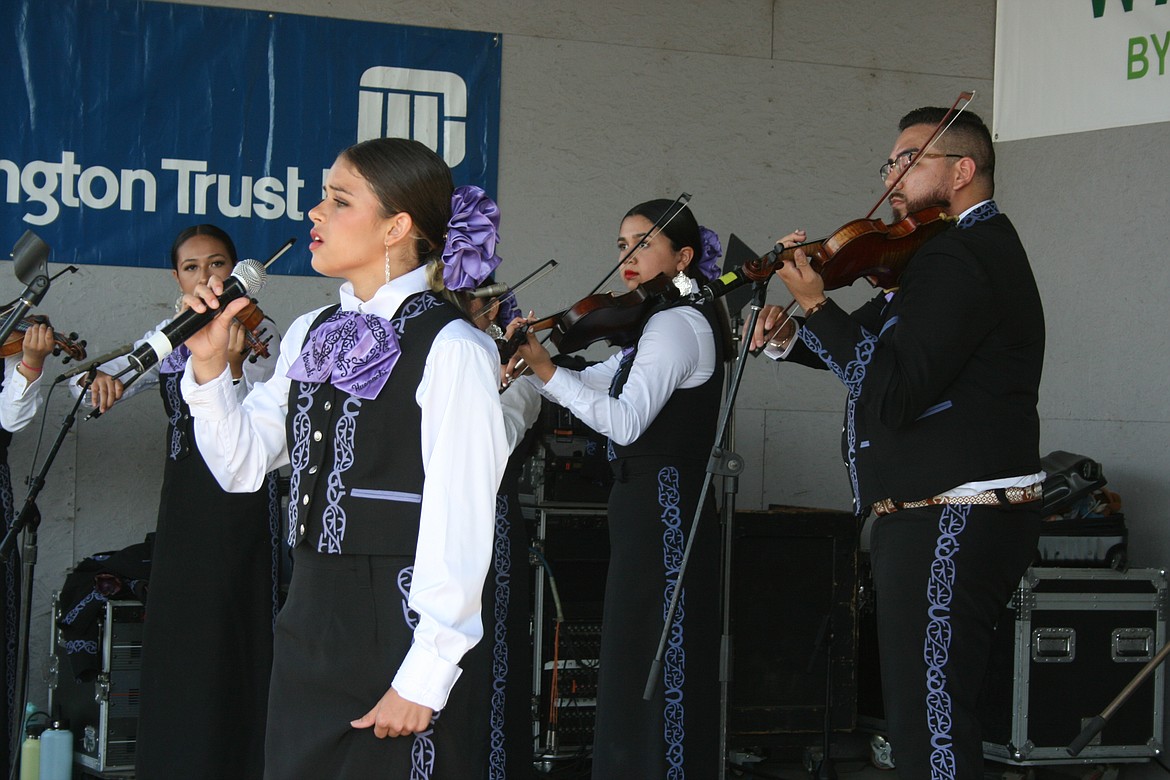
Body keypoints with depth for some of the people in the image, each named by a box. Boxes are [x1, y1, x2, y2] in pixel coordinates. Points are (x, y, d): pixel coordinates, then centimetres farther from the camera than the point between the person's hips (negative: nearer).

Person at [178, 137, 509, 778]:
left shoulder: (453, 350, -12)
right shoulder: (310, 335, 10)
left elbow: (460, 523, -14)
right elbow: (243, 464, 13)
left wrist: (424, 676, -16)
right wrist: (209, 364, 0)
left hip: (405, 632, -7)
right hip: (309, 630, 7)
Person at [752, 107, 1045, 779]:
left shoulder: (956, 258, -17)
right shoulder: (973, 248, 18)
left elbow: (892, 391, -24)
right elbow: (877, 345, 20)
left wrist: (814, 303, -18)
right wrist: (789, 339, 3)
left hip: (951, 526, -12)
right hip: (943, 517, 12)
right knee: (925, 721, 17)